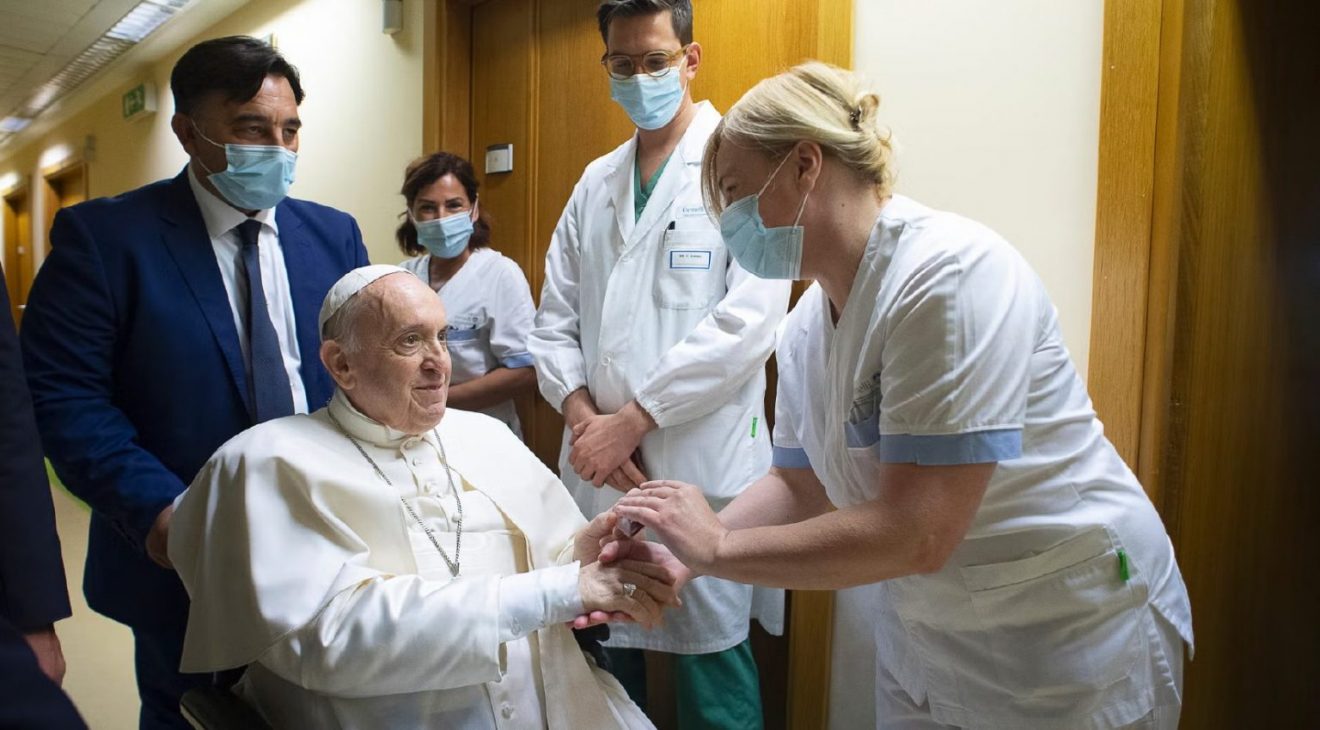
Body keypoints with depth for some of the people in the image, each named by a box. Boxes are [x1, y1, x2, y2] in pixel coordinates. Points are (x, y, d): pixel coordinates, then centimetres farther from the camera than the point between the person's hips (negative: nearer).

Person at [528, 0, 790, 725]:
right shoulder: (596, 182, 14)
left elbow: (750, 319, -15)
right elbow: (555, 319, 12)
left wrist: (631, 420, -14)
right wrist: (583, 416, -5)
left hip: (700, 465, -5)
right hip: (598, 464, 6)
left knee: (709, 661, 5)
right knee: (601, 647, 16)